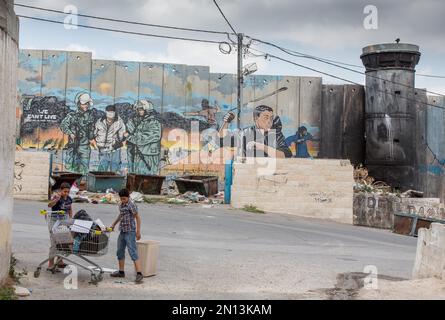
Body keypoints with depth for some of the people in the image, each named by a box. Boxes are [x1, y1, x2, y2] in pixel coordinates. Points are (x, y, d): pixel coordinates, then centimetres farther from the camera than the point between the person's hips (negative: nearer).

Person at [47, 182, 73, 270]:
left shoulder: (69, 199, 5)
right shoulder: (56, 196, -14)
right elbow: (49, 205, -33)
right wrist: (56, 199, -48)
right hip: (54, 221, -6)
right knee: (54, 242, -7)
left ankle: (60, 261, 22)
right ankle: (51, 263, -2)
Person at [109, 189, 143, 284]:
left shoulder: (131, 205, -14)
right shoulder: (121, 205, 11)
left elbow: (138, 217, -13)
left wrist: (138, 231, -15)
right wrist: (114, 224, 35)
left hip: (130, 232, -9)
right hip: (122, 231, 9)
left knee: (133, 253, -13)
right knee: (120, 252, 15)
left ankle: (139, 274, -14)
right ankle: (121, 272, 28)